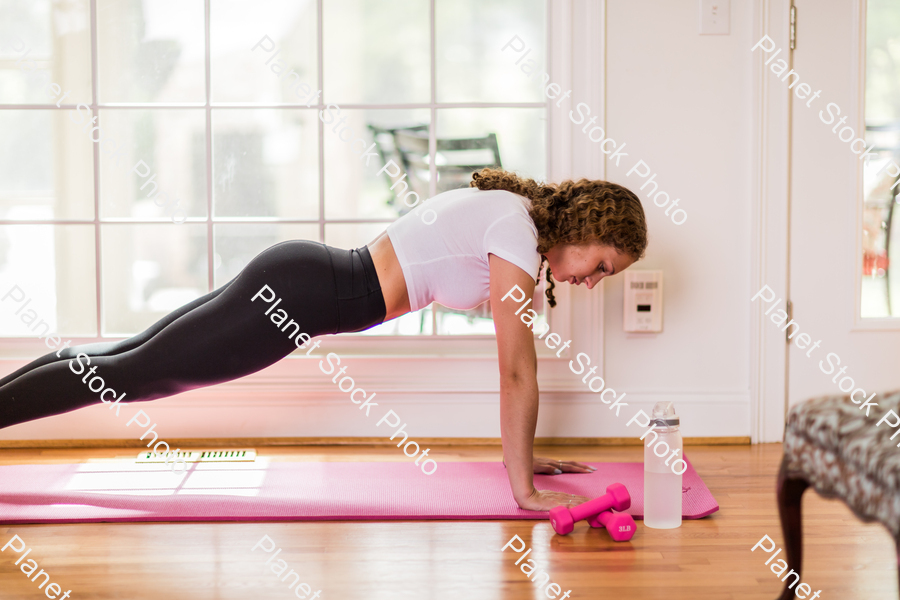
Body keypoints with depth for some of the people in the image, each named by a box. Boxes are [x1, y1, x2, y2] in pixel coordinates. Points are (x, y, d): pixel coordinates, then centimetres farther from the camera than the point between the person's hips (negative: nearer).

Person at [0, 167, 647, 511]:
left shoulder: (518, 212, 11)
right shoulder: (517, 233, -18)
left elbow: (516, 363, 18)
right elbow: (518, 373, -17)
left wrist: (523, 455, 20)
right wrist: (523, 489, -12)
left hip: (303, 279, 9)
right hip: (301, 296, -9)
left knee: (129, 359, 15)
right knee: (130, 372, 0)